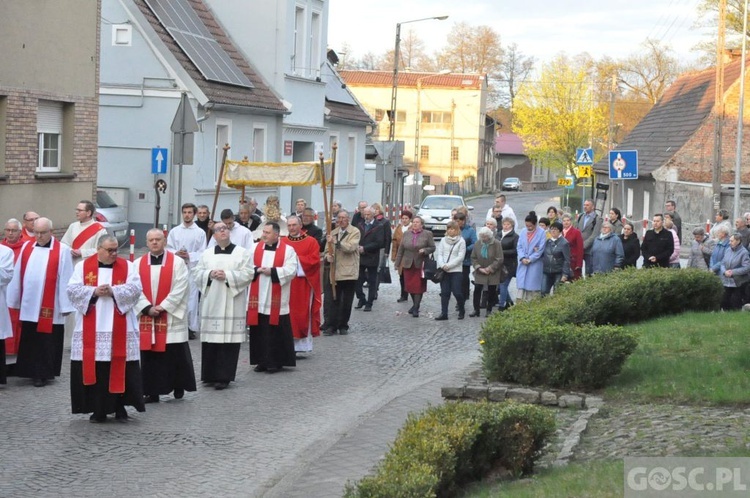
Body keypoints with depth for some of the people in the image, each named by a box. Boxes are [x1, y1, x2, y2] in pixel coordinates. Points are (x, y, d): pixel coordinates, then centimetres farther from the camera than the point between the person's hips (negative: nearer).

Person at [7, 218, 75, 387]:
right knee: (29, 341, 11)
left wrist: (66, 305, -9)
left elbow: (66, 280, -7)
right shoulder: (26, 248, 8)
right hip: (28, 305, 4)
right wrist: (14, 301, 4)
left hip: (49, 308, -4)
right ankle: (31, 372, 21)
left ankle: (43, 374, 10)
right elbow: (17, 276, 7)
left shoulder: (62, 250, -5)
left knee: (46, 342, 2)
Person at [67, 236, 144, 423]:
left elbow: (135, 289, -5)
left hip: (119, 330, 0)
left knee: (119, 369, -1)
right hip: (91, 330, 0)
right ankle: (98, 409, 9)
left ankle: (120, 407, 10)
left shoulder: (127, 266, 6)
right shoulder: (83, 266, 7)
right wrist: (94, 292, -15)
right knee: (93, 369, 1)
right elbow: (72, 290, -2)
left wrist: (113, 291, -17)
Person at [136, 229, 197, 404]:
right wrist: (147, 308, -13)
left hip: (171, 317, -2)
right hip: (146, 318, 2)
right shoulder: (138, 264, 6)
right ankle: (152, 392, 8)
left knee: (175, 354, 0)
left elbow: (180, 289, -8)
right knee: (149, 356, 3)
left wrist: (162, 307, -14)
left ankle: (178, 386, 17)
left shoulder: (177, 262, -1)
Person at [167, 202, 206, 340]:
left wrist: (189, 255, -13)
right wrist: (176, 253, -10)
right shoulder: (174, 231, 10)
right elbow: (168, 248, 9)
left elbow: (202, 253, 1)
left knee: (192, 297, -4)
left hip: (192, 268, -2)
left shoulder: (200, 232, 3)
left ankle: (191, 327, 2)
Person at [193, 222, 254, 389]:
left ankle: (224, 377, -3)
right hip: (211, 302, 3)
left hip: (232, 304, -3)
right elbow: (195, 273, 8)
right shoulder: (207, 254, 14)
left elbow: (248, 274, -4)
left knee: (228, 340, -6)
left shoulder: (242, 253, 5)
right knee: (210, 339, 2)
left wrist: (227, 276, -14)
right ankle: (210, 374, 11)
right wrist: (209, 274, -10)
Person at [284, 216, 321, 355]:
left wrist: (297, 259, -12)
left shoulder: (311, 242, 2)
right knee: (289, 314, 0)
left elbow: (314, 260, -8)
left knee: (304, 312, -1)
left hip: (304, 283, -2)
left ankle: (304, 342, 6)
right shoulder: (283, 243, 10)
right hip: (287, 283, 2)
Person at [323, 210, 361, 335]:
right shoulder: (333, 232, 13)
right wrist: (328, 256, -9)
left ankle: (343, 326, 15)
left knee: (347, 302, 5)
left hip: (349, 272, -3)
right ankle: (332, 326, 2)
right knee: (334, 300, -1)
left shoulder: (355, 232, -2)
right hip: (335, 272, 3)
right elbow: (328, 249, 15)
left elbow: (351, 247, -17)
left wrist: (335, 242, -28)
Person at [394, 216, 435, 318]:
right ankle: (415, 305, 25)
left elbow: (432, 248, 1)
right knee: (409, 286, 6)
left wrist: (425, 250, -19)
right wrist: (397, 263, 8)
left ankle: (415, 308, -2)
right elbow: (401, 249, 10)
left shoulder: (427, 234, -1)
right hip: (408, 264, 3)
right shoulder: (407, 234, 8)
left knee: (418, 287, -5)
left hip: (420, 265, -3)